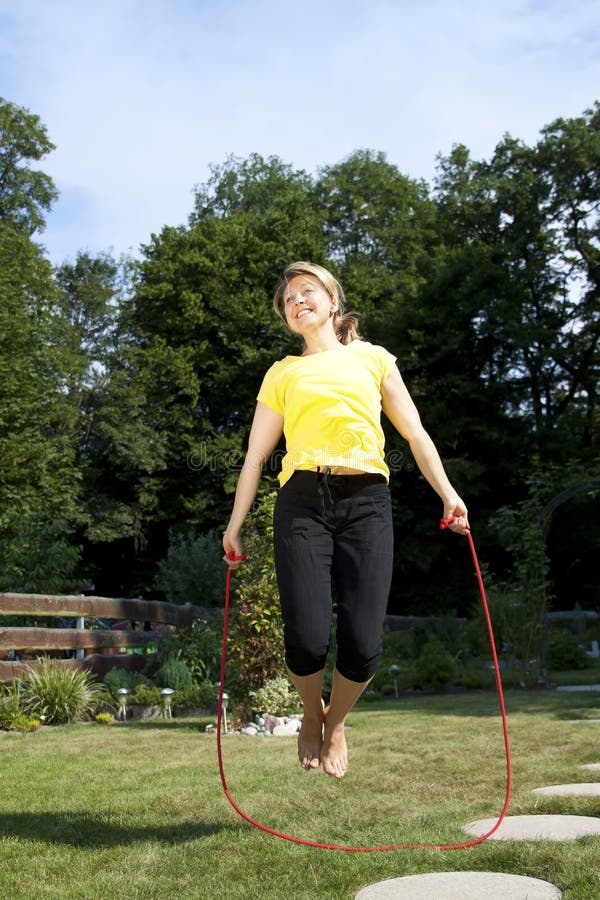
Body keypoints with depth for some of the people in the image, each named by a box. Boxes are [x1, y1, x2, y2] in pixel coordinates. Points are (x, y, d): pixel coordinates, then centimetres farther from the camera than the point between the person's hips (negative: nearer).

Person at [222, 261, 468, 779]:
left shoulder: (372, 358, 19)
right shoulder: (282, 374, 18)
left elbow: (415, 432, 15)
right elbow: (256, 454, 17)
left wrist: (447, 493, 2)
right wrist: (235, 525, 12)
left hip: (366, 502, 0)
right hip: (303, 502, 0)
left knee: (362, 644, -11)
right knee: (306, 640, -13)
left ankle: (336, 723, 22)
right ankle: (312, 715, 21)